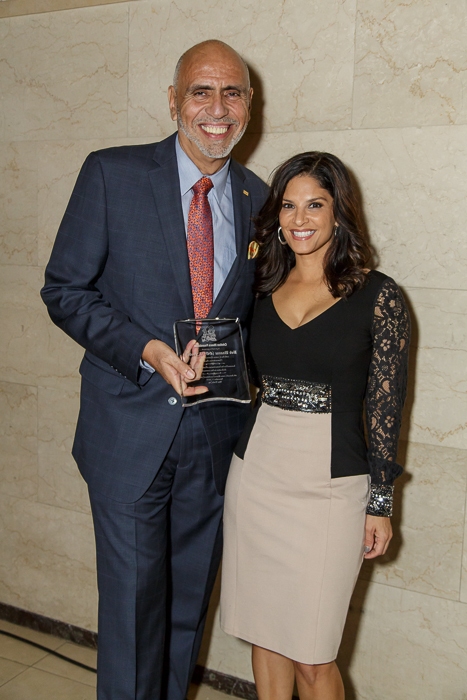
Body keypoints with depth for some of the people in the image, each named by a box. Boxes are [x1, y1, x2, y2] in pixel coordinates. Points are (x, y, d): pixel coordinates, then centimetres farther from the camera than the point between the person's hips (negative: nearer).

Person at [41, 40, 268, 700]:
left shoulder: (257, 198, 6)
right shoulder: (112, 174, -5)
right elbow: (65, 290, -5)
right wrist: (148, 350, -18)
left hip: (217, 433, 4)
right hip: (132, 428, -3)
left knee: (189, 598, 18)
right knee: (133, 600, 4)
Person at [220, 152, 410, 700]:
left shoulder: (377, 295, -5)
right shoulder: (261, 290, 6)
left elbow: (385, 406, -4)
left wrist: (380, 503, -3)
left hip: (331, 484, -4)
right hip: (255, 473, 4)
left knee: (312, 656, 3)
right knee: (265, 635, 15)